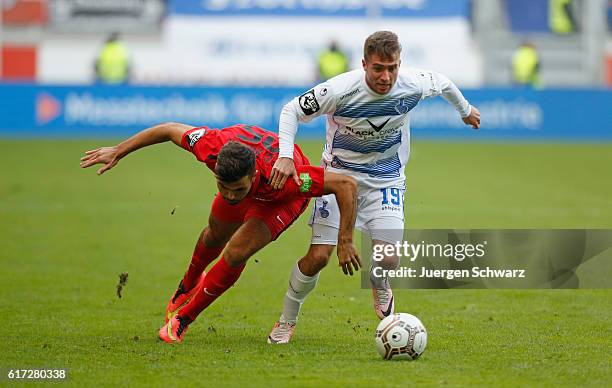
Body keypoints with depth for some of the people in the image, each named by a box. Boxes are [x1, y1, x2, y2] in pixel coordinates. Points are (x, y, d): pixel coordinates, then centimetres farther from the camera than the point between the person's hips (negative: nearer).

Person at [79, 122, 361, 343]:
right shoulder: (212, 148, -41)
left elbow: (347, 184, -43)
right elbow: (170, 129, -20)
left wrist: (345, 242, -42)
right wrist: (118, 151, -13)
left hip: (281, 200, -4)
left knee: (236, 253, -19)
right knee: (216, 235, 26)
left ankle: (183, 318, 4)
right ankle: (189, 285, 61)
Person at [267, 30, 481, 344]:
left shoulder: (414, 84, -18)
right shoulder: (340, 90, -26)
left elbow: (443, 83, 7)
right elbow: (291, 111, -14)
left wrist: (466, 110, 26)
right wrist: (286, 156, -27)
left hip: (386, 178, 2)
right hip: (340, 173, -2)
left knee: (388, 259, -16)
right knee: (318, 256, -12)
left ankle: (379, 286, 24)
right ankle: (287, 321, 13)